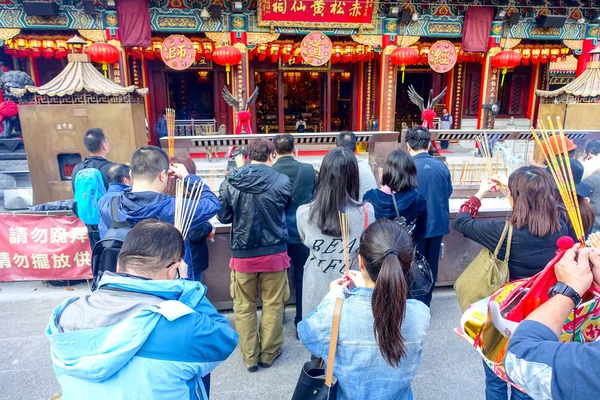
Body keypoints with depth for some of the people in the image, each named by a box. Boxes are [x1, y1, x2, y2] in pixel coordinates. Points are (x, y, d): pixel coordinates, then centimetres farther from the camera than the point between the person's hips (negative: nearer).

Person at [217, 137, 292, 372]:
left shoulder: (230, 181, -9)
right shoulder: (282, 181, -12)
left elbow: (223, 217, 2)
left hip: (242, 254, 1)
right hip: (274, 252, 0)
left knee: (244, 307, 15)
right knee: (273, 305, 15)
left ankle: (250, 357, 25)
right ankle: (268, 353, 27)